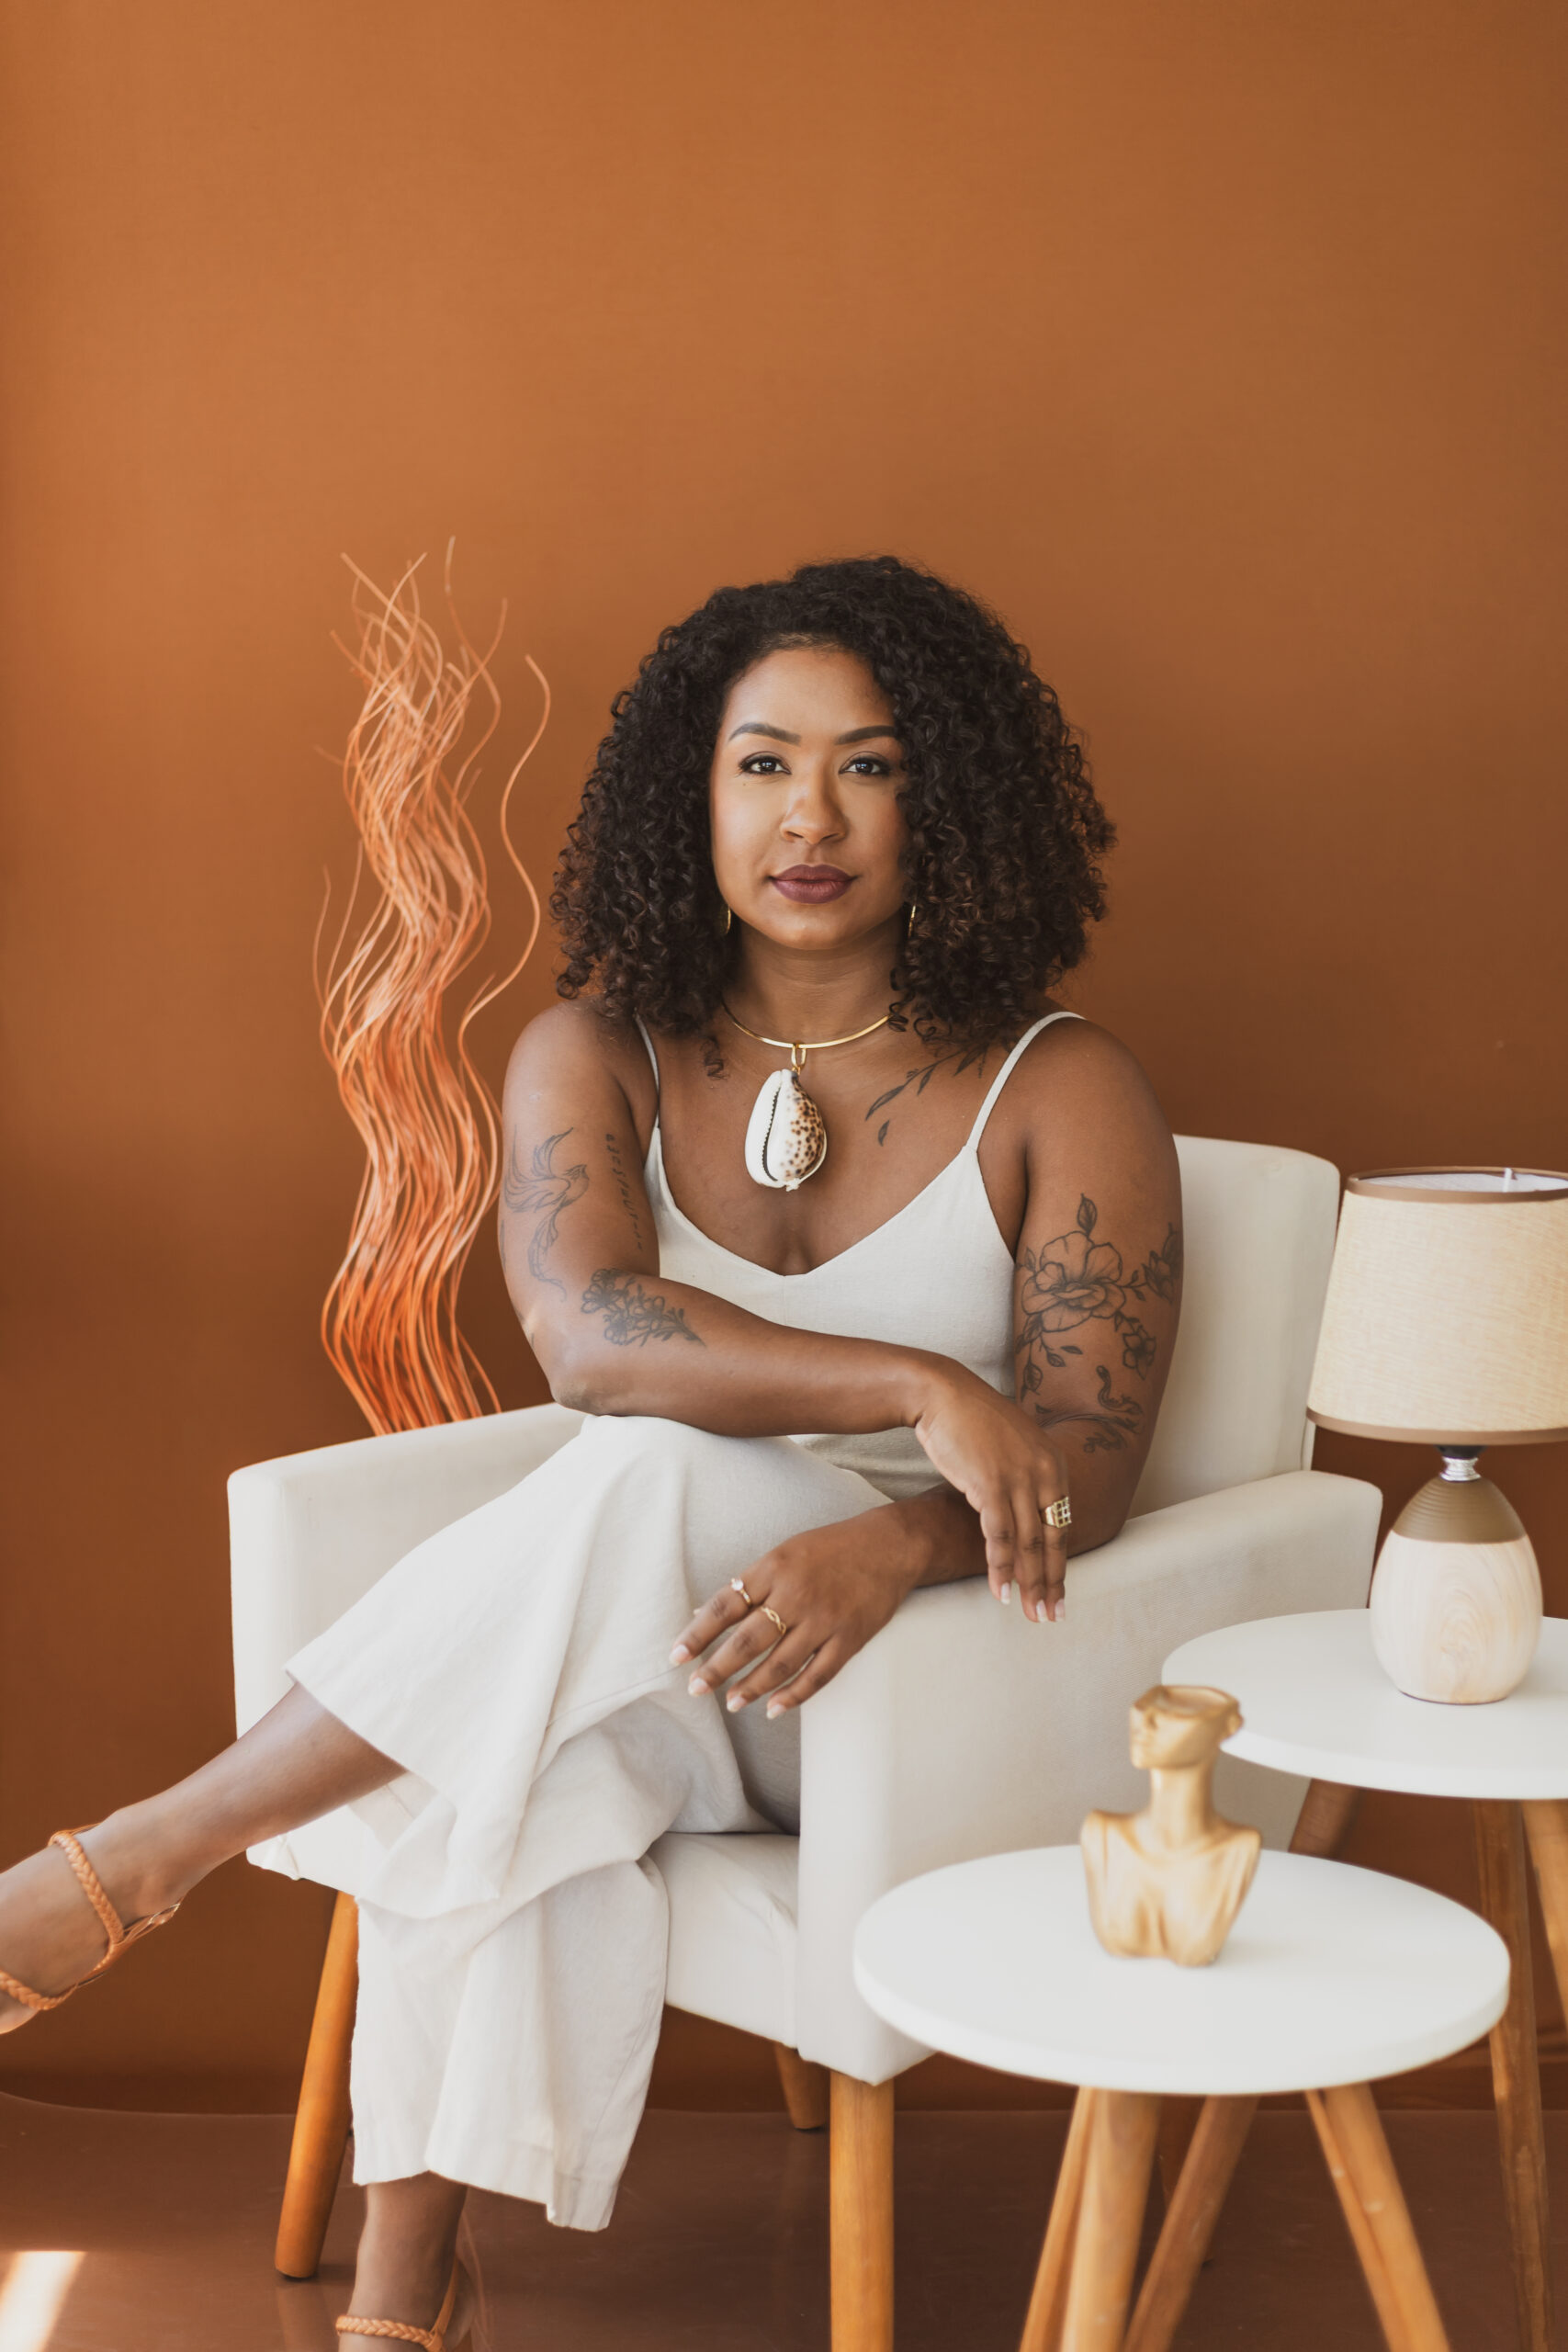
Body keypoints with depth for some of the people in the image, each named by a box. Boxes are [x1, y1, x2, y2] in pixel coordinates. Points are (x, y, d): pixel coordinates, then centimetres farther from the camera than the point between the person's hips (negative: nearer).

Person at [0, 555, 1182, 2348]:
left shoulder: (1062, 1094, -2)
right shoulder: (596, 1053, 4)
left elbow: (1084, 1467, -11)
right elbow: (586, 1333, -16)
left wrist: (889, 1546, -34)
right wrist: (916, 1386, -30)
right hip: (626, 1651, 3)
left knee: (653, 1480, -34)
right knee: (505, 1747, -34)